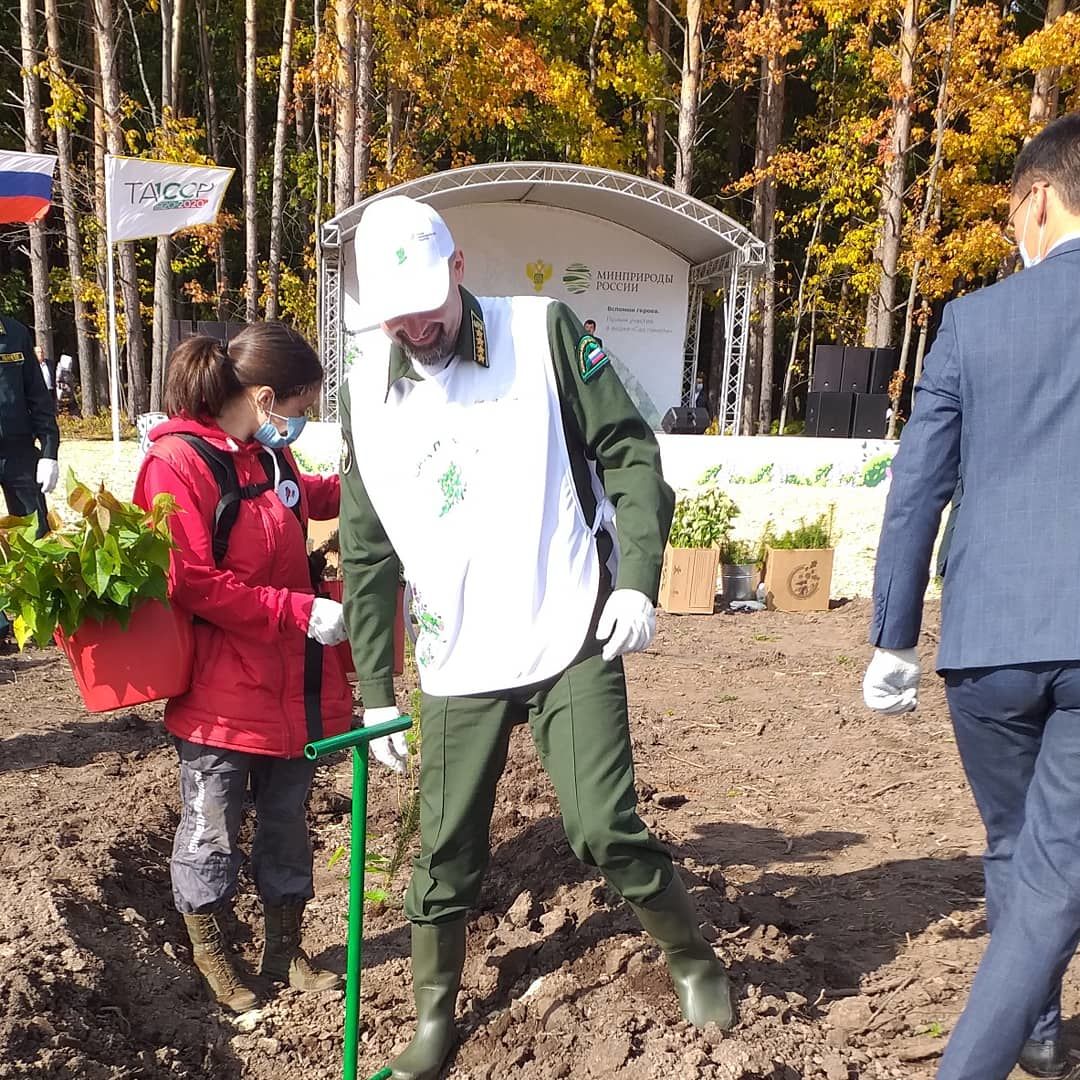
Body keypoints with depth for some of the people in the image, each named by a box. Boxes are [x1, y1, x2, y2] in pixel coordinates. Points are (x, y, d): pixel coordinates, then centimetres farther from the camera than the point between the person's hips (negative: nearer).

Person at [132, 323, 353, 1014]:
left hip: (293, 684, 7)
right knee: (213, 833, 11)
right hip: (221, 691, -7)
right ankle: (210, 956, 35)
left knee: (288, 821, 19)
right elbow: (194, 585, -21)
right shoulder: (176, 463, -18)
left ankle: (286, 952, 37)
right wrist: (301, 611, -22)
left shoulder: (269, 453, 6)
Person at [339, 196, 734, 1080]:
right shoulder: (366, 393, 4)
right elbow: (367, 554, 8)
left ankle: (694, 957, 25)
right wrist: (376, 689, 7)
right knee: (446, 852, 9)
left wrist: (639, 578, -15)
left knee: (603, 827, -5)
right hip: (457, 666, 3)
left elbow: (629, 452, -3)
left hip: (573, 641, -3)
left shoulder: (543, 332, -5)